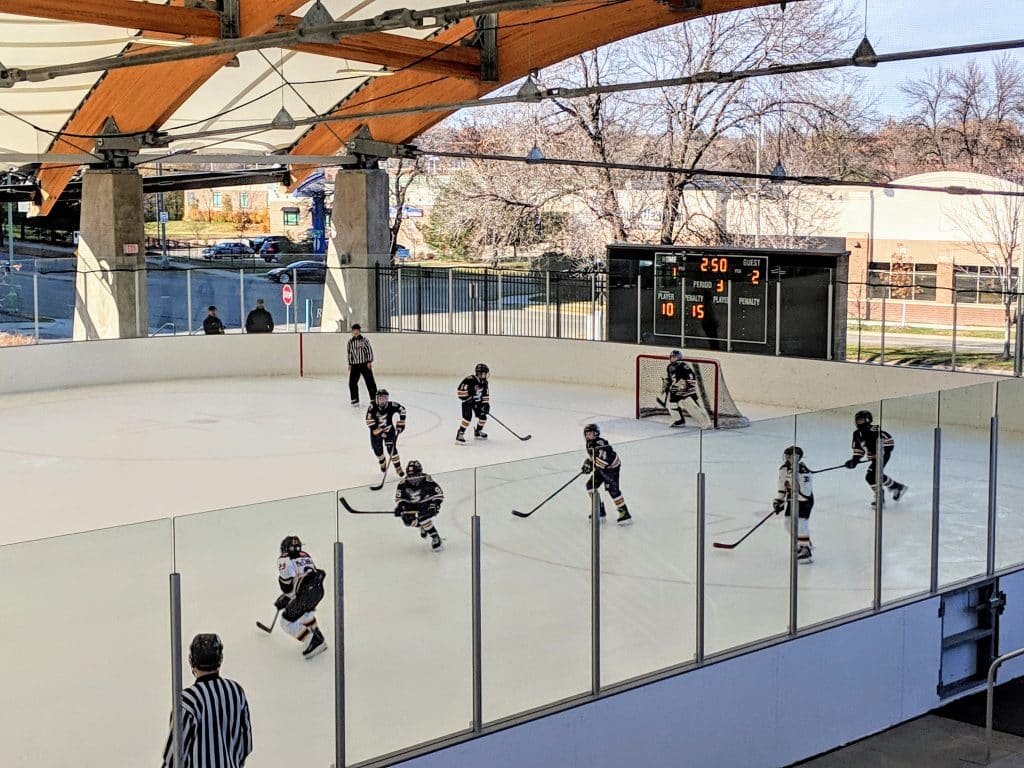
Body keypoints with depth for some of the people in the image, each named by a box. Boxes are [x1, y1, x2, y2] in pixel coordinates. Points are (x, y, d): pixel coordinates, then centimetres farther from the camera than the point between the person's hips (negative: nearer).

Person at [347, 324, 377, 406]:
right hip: (355, 365, 3)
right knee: (352, 382, -3)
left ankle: (373, 398, 7)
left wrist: (369, 362, -10)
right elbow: (350, 353, 14)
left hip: (365, 364, -3)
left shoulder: (364, 340, -5)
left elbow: (369, 350, -5)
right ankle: (355, 399, 8)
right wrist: (350, 364, 11)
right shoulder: (350, 342, 6)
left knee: (370, 381, -2)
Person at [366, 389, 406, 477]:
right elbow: (369, 421, -27)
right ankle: (382, 462, 39)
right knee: (377, 449, 5)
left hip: (389, 429, 0)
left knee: (391, 448, -12)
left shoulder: (391, 406, -21)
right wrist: (379, 432, -27)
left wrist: (401, 423, -4)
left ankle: (398, 467, 0)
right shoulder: (372, 406, -25)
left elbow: (402, 409, -3)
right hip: (376, 430, 0)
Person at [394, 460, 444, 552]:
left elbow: (439, 493, -18)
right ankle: (422, 525, 15)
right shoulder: (404, 483, -18)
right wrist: (399, 507, -21)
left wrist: (435, 505, -32)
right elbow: (399, 497, -4)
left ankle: (436, 539, -17)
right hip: (412, 505, 4)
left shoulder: (427, 481, -26)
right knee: (407, 520, -17)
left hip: (427, 504, -4)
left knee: (423, 518, -29)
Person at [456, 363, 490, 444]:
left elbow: (485, 395, 8)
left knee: (483, 417, 6)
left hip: (477, 402, 7)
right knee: (468, 416, -24)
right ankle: (460, 434, -21)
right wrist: (468, 398, -28)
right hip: (467, 401, -7)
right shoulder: (469, 380, -25)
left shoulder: (484, 383, -1)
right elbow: (460, 391, -27)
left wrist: (486, 404, -3)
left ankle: (478, 431, 33)